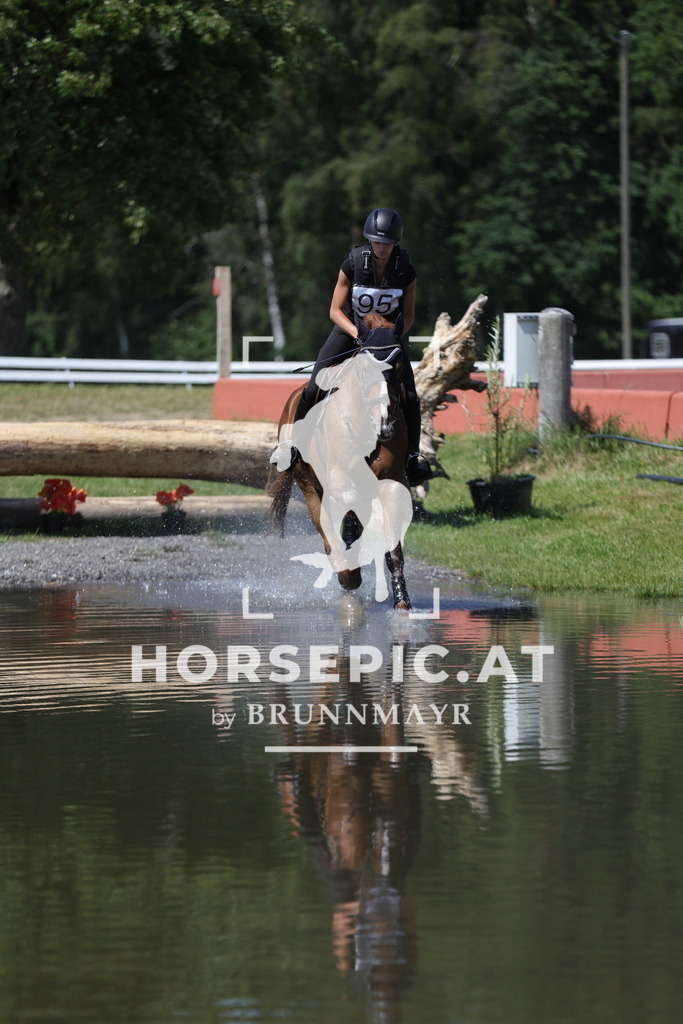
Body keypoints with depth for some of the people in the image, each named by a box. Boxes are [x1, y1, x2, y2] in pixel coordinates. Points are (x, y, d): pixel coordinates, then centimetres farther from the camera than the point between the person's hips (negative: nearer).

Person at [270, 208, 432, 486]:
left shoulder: (405, 272, -14)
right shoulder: (352, 264, -18)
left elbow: (408, 315, -2)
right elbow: (335, 310, -12)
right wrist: (358, 333, -28)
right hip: (349, 330, -1)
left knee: (409, 397, -13)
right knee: (314, 388, -14)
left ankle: (413, 455, 3)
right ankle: (292, 442, 5)